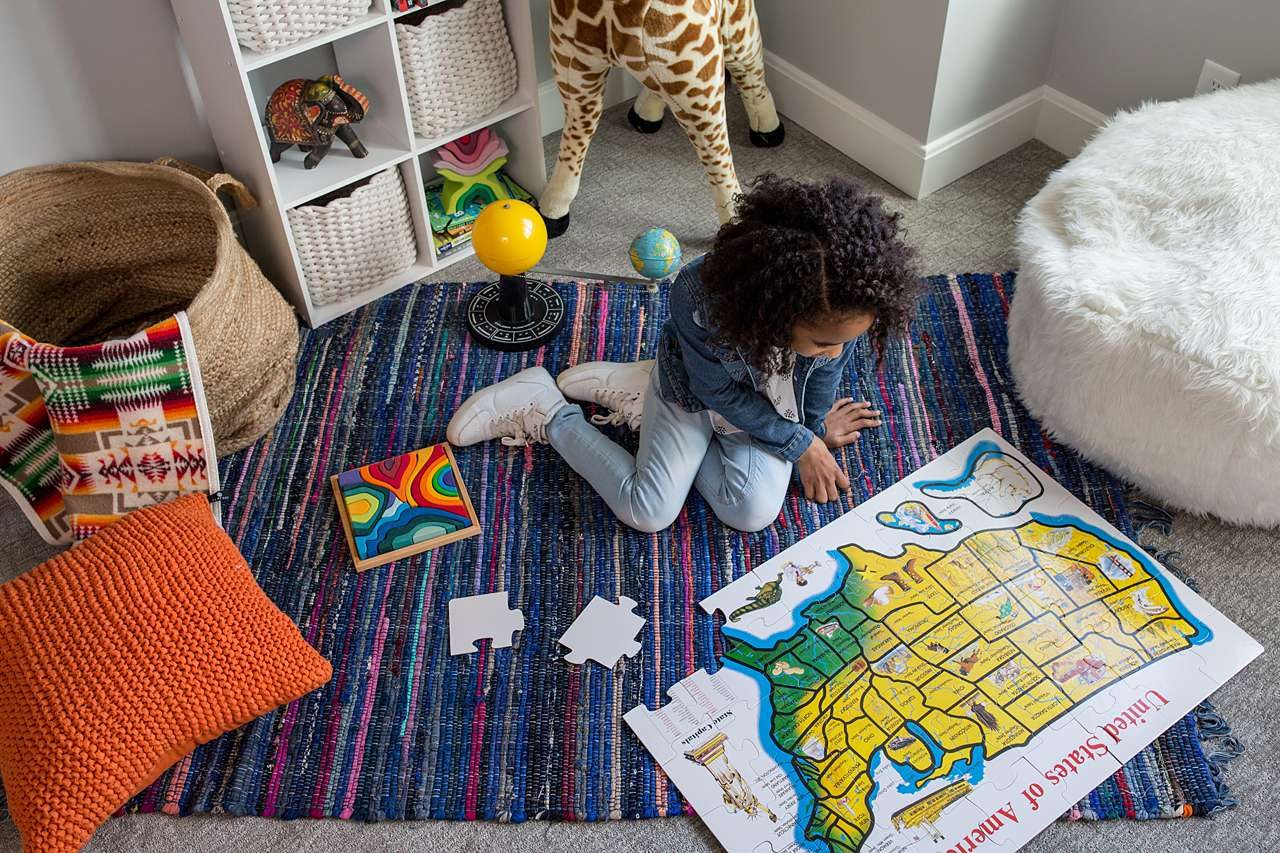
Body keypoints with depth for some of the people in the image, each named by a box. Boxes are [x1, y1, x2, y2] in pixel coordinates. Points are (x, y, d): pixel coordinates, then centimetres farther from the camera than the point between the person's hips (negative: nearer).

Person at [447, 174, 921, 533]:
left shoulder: (840, 303, -33)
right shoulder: (701, 298, -43)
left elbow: (829, 368, -8)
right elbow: (720, 392, -24)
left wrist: (816, 425, 7)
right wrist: (799, 445, -17)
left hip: (770, 403, 4)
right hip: (696, 392, -4)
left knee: (754, 512, -12)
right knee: (648, 512, -9)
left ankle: (641, 399, 9)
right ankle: (545, 412, 12)